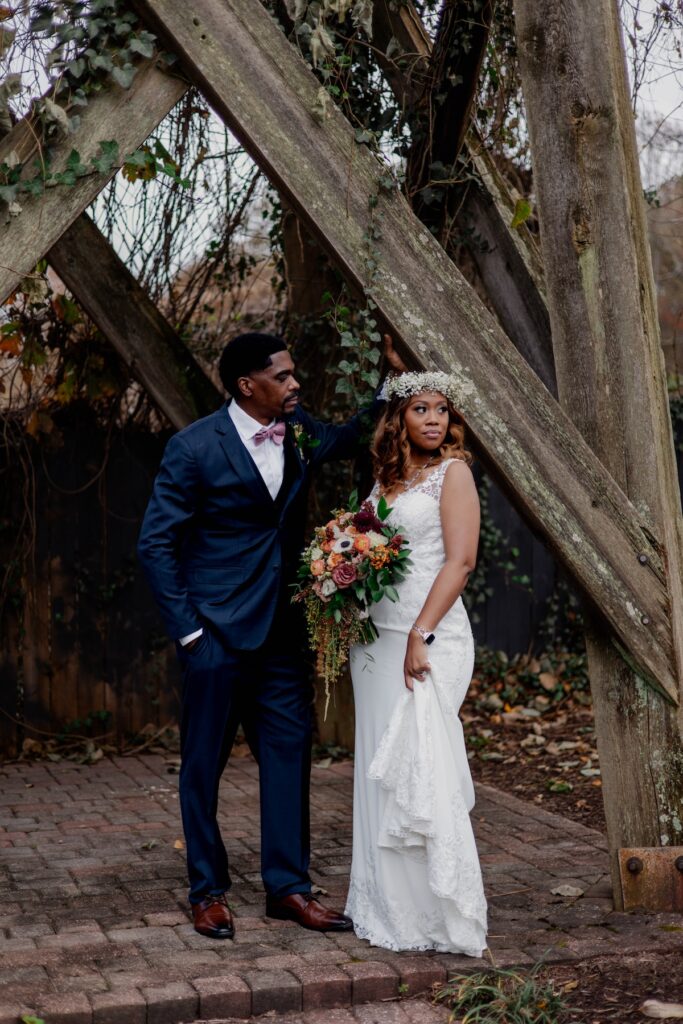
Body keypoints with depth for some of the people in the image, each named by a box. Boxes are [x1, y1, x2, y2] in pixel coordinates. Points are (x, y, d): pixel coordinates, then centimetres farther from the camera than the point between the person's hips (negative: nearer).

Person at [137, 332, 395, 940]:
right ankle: (208, 892, 20)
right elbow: (155, 544, -9)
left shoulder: (299, 433, 4)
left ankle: (288, 887, 17)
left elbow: (354, 438, 25)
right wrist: (187, 628, -12)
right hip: (217, 632, -5)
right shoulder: (195, 447, -12)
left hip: (281, 629, 6)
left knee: (289, 751, 7)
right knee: (204, 762, 5)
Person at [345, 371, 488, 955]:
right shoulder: (387, 476, 15)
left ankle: (447, 920, -1)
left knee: (421, 771, -9)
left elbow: (460, 561, -12)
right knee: (381, 771, 8)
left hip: (429, 637, -7)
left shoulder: (453, 472, -4)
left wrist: (421, 636, -19)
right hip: (376, 635, 7)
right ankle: (391, 910, 18)